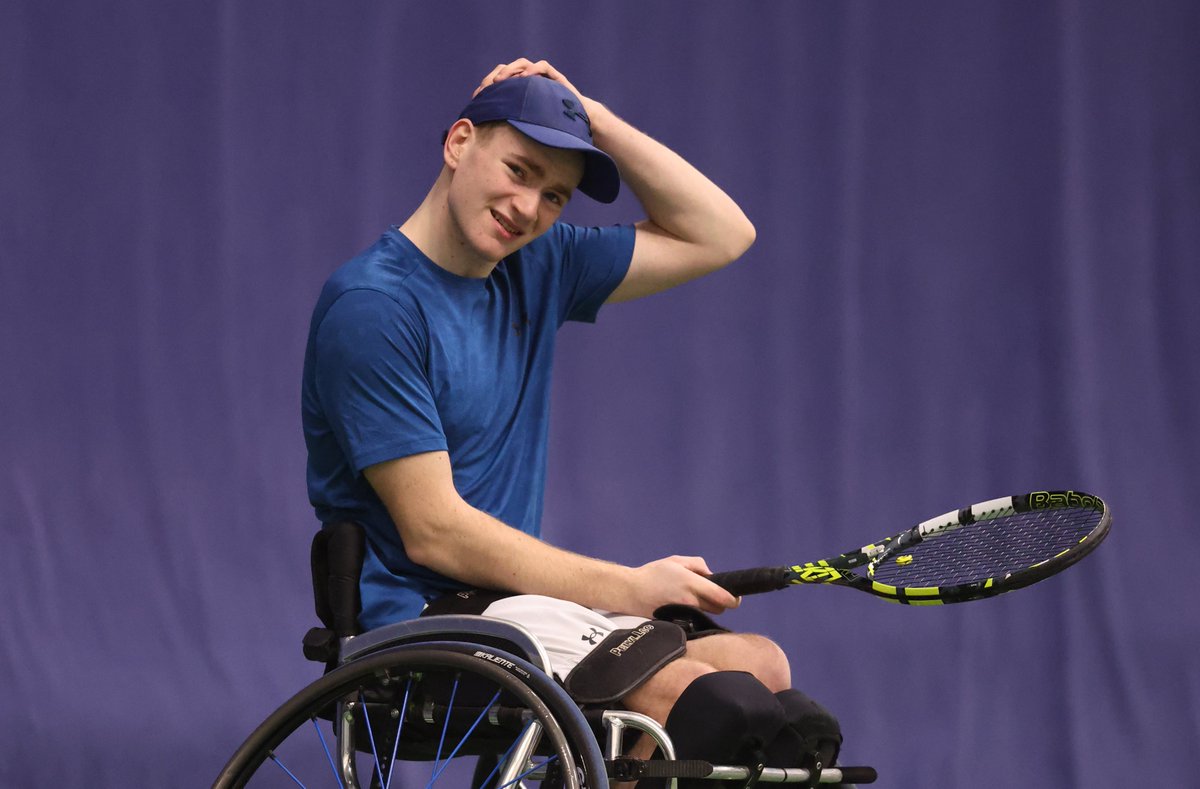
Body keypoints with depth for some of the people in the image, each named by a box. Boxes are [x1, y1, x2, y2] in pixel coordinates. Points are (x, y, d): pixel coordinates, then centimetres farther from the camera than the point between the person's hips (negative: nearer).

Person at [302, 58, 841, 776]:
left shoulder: (535, 272, 12)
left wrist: (594, 119, 7)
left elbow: (719, 234, 18)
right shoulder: (372, 305, -13)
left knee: (759, 666, -7)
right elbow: (434, 532, -16)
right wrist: (628, 589, -15)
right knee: (684, 687, -26)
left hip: (515, 599, 9)